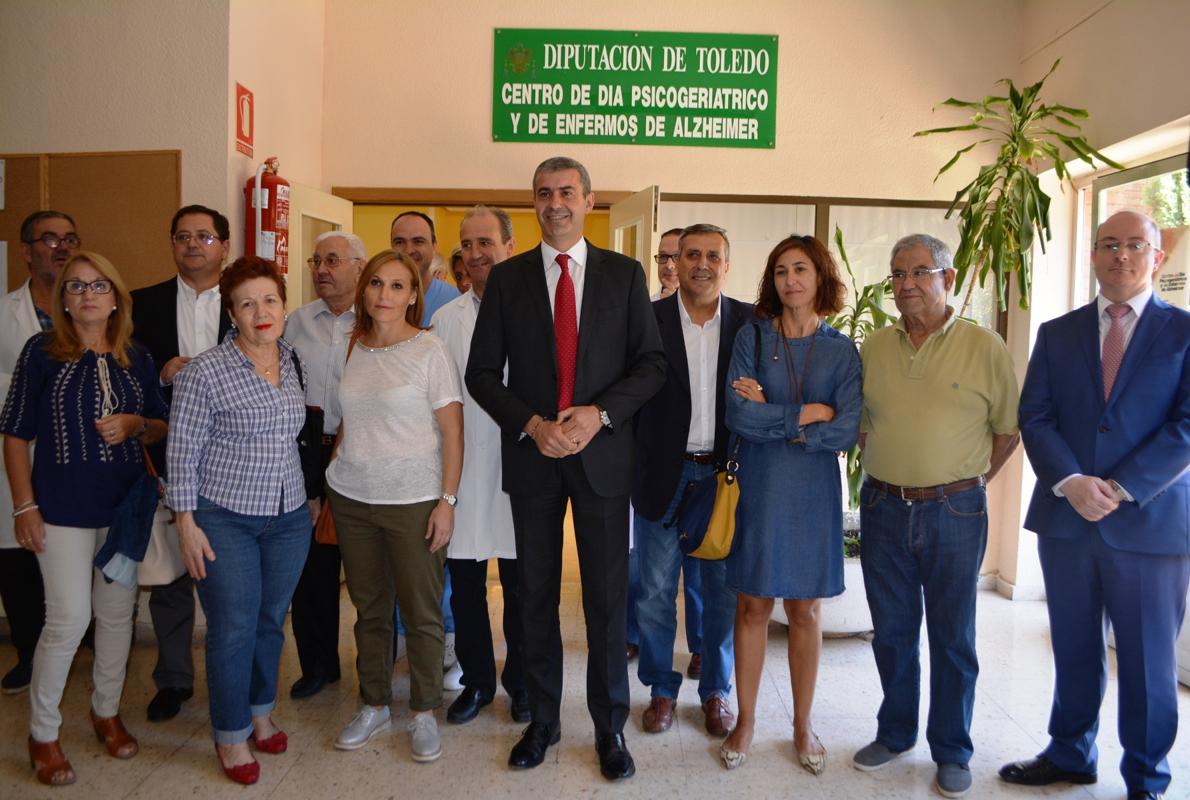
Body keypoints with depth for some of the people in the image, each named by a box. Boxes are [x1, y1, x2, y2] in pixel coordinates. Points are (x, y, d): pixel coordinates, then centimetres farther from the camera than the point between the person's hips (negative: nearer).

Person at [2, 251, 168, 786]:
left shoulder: (137, 358, 4)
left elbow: (162, 428, 10)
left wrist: (134, 424, -12)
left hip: (126, 504, 3)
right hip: (63, 506, -3)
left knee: (117, 614, 12)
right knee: (68, 619, -4)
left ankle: (106, 712, 33)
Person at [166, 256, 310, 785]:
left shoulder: (297, 364, 5)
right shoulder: (204, 371, -11)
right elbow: (182, 451, -9)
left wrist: (315, 497, 13)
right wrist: (187, 524, -10)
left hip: (289, 518, 5)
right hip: (224, 519, -4)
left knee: (272, 621, 15)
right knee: (234, 629, 3)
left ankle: (260, 711, 37)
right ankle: (231, 735, 24)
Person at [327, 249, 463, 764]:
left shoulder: (429, 349, -7)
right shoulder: (356, 350, 7)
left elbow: (452, 428, -9)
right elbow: (349, 422, 14)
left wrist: (447, 500, -13)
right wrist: (329, 484, 10)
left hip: (413, 500, -4)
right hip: (351, 498, 5)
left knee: (422, 613, 5)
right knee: (369, 607, 14)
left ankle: (424, 712, 22)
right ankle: (374, 705, 30)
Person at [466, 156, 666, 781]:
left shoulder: (624, 274, 4)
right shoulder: (507, 278, 5)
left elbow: (651, 363, 0)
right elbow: (482, 372, 2)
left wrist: (599, 413, -14)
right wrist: (531, 424, -12)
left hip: (602, 453, -1)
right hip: (531, 455, 1)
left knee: (608, 597, 5)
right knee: (536, 595, 11)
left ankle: (610, 727, 22)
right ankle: (541, 720, 27)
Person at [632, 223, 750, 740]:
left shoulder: (750, 323, 1)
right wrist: (633, 464, -11)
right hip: (664, 475, -1)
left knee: (724, 591, 12)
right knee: (656, 591, 10)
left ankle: (716, 690, 31)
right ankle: (661, 689, 29)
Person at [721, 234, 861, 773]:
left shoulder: (841, 350, 1)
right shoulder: (752, 338, 0)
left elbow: (847, 431, -10)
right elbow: (737, 414, -13)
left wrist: (771, 416, -12)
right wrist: (806, 415, -12)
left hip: (813, 495, 1)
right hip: (759, 489, 0)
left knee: (806, 612, 9)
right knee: (753, 607, 7)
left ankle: (803, 724, 25)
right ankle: (746, 720, 22)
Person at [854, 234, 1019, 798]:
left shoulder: (985, 346, -4)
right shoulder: (873, 348, 5)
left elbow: (1008, 428, 1)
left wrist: (964, 482, 1)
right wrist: (889, 474, 7)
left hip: (954, 512, -3)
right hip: (883, 508, 3)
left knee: (953, 637, 8)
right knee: (891, 631, 13)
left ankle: (951, 752, 24)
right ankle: (895, 734, 31)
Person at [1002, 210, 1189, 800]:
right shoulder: (1057, 334, 9)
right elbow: (1034, 418, 2)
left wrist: (1121, 488, -16)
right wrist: (1071, 482, -13)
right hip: (1065, 519, 3)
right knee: (1074, 652, 15)